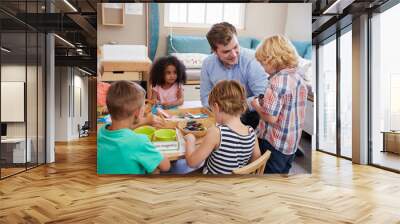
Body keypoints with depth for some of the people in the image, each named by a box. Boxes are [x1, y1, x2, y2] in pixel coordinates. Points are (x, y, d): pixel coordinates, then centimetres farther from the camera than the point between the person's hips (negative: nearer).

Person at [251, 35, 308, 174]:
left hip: (274, 144, -8)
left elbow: (271, 118, -25)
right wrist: (266, 102, 8)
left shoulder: (278, 80, -23)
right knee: (284, 171, 22)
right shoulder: (298, 75, 3)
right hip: (292, 143, 8)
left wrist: (256, 106, -8)